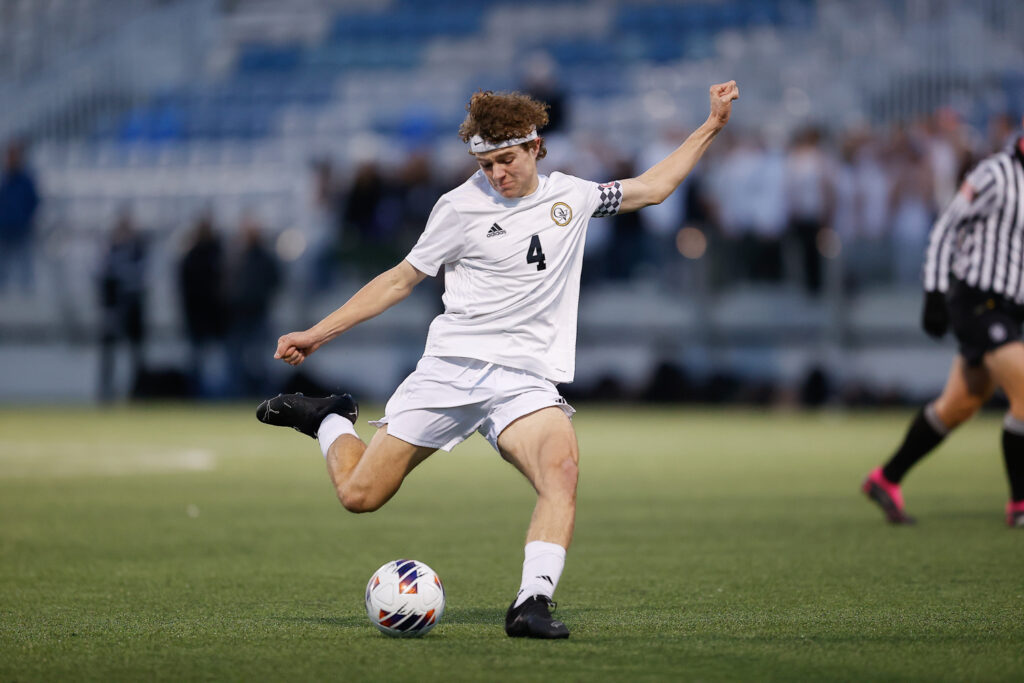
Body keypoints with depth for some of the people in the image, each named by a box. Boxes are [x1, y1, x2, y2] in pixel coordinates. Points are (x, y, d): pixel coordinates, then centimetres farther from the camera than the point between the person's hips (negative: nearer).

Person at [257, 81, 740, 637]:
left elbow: (653, 188, 25)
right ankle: (328, 422, 30)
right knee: (359, 495, -2)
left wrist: (712, 126, 23)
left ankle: (533, 603, -33)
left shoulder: (570, 196, 10)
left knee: (562, 466, -31)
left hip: (524, 380, 1)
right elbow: (401, 279, 8)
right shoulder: (462, 206, 0)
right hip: (449, 367, -1)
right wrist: (317, 334, 6)